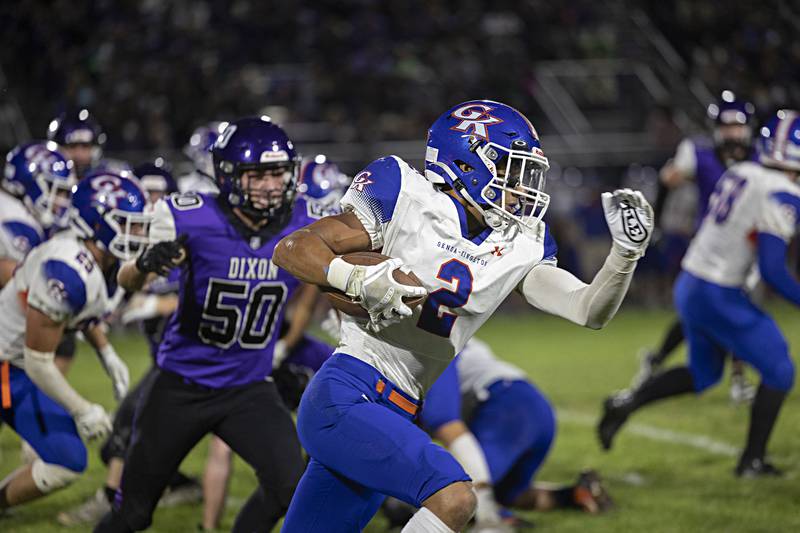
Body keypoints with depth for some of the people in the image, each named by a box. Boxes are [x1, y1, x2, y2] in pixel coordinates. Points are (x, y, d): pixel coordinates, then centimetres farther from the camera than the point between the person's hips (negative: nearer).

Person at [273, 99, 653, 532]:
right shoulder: (410, 202, -8)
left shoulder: (518, 247, 10)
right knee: (454, 497, -23)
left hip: (393, 418, 8)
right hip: (343, 397, -8)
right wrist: (358, 279, -25)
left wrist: (626, 253, -12)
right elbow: (291, 249, -8)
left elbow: (589, 311, 4)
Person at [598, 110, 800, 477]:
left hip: (689, 284, 8)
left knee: (702, 374, 26)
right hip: (718, 297, -8)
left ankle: (627, 403, 14)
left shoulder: (738, 173, 5)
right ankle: (752, 460, 13)